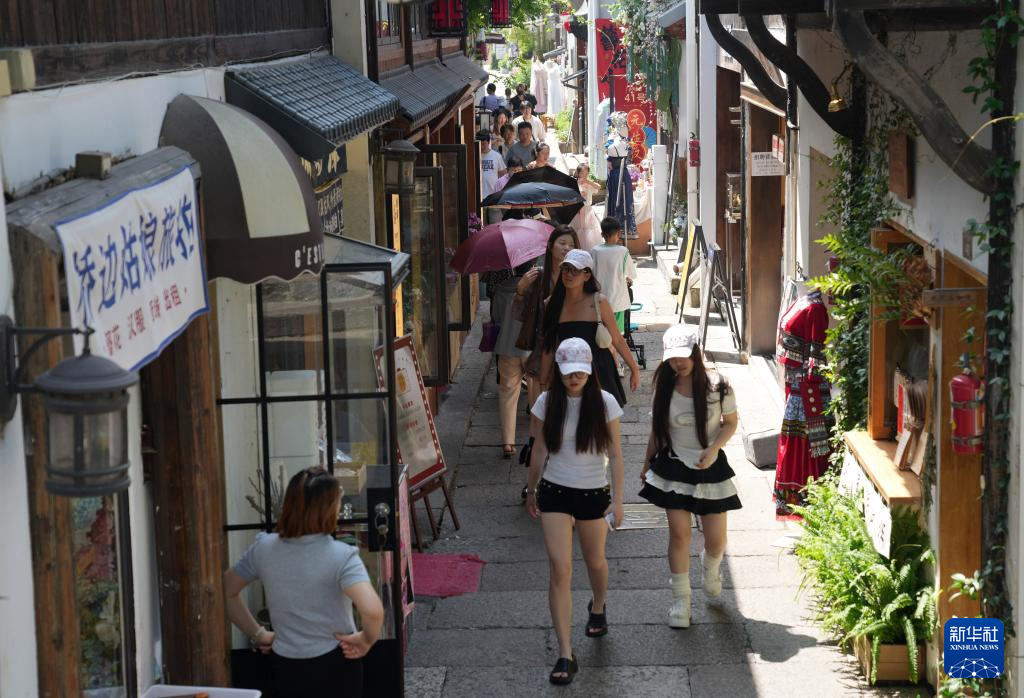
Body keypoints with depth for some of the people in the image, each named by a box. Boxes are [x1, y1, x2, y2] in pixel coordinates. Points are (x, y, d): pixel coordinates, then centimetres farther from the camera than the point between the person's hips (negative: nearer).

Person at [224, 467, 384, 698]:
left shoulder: (264, 548, -4)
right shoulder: (340, 556, -19)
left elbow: (226, 592, 7)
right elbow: (373, 611, -32)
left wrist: (258, 633, 11)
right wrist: (367, 639, -12)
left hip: (285, 668, 4)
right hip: (334, 667, -4)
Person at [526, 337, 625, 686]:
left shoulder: (604, 403, -7)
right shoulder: (547, 403, -5)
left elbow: (615, 454, -4)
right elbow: (539, 452, 6)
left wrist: (617, 499, -8)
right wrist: (531, 491, 13)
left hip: (593, 493, 0)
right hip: (554, 492, 0)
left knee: (595, 561, 19)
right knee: (560, 568, -11)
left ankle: (598, 607, 55)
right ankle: (566, 655, -11)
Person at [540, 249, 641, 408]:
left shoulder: (599, 302, -8)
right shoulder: (553, 304, 0)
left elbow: (617, 340, 0)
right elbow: (549, 347, 6)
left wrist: (634, 369, 5)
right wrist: (542, 384, 8)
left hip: (598, 376, -2)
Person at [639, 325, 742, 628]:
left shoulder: (718, 386, -12)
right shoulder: (665, 388, -4)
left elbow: (731, 423, -1)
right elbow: (657, 430, 8)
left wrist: (713, 450, -16)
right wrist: (647, 464, 15)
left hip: (710, 469, -1)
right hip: (673, 468, 1)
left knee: (716, 540, 4)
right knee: (678, 534, 1)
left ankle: (710, 569, 40)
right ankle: (680, 600, 14)